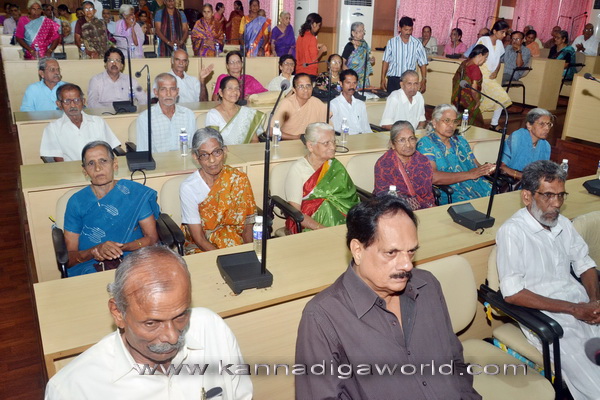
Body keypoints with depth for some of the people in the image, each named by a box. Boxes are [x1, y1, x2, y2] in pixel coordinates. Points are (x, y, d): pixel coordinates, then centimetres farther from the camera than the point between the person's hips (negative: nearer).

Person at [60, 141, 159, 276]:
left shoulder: (136, 193, 5)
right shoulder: (76, 202, 7)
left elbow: (152, 238, 5)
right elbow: (69, 258, 6)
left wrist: (118, 248, -11)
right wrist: (95, 251, -16)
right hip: (89, 268, 0)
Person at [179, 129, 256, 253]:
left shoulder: (239, 179, -5)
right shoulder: (188, 187, -12)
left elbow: (247, 225, -3)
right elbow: (199, 239, -11)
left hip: (236, 241, 2)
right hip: (201, 248, -2)